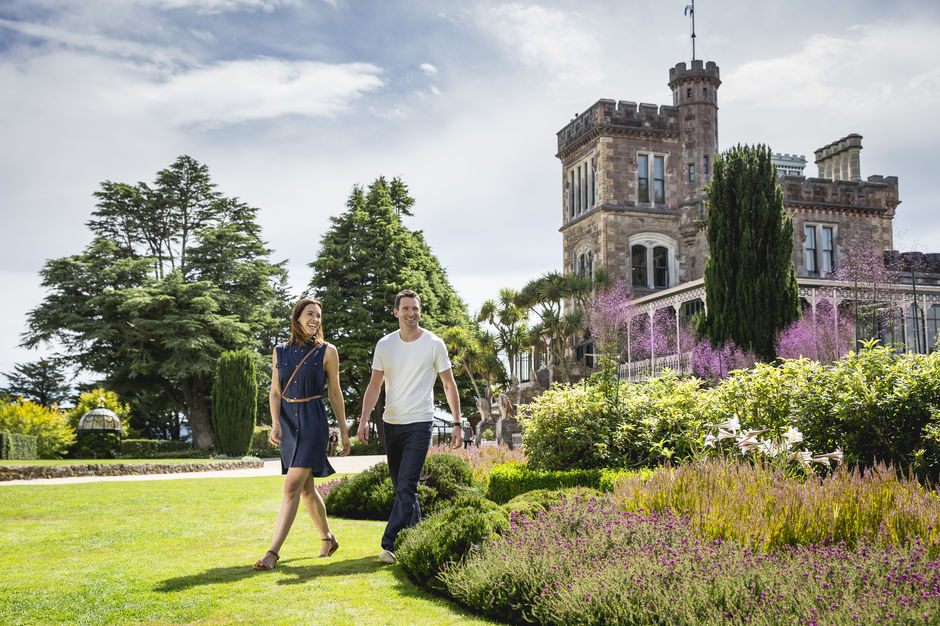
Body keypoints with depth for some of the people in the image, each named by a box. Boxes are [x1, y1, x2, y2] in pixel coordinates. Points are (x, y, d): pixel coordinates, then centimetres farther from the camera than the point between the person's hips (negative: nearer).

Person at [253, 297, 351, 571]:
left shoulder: (327, 351, -1)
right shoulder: (280, 351, 7)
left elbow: (335, 393, 3)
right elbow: (275, 393, 6)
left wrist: (343, 431, 4)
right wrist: (275, 423, -10)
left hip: (313, 422, -5)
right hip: (288, 423, 5)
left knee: (292, 487, -13)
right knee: (306, 488, 14)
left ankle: (273, 552, -13)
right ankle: (328, 538, 32)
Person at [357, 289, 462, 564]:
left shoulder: (434, 344, -3)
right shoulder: (384, 345, 5)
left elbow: (449, 384, 4)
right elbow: (375, 385, 8)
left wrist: (457, 422, 0)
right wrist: (364, 420, -4)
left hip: (419, 424, -4)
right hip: (391, 423, 4)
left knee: (407, 487, -13)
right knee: (400, 487, 11)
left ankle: (389, 544, -14)